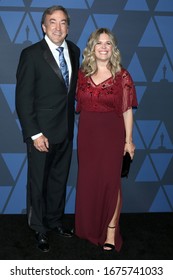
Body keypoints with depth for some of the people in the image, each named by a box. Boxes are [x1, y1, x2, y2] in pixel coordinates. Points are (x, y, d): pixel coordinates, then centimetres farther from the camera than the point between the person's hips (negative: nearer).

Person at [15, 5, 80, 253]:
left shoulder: (74, 51, 6)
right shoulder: (31, 54, -12)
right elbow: (23, 98, -13)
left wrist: (71, 119, 7)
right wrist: (34, 134, -16)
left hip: (66, 130, 5)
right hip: (42, 132, -5)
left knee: (60, 179, 17)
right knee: (38, 183, 8)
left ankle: (55, 220, 36)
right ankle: (39, 229, 26)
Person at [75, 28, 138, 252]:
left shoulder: (122, 76, -4)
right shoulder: (82, 73, 4)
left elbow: (127, 110, -5)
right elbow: (78, 104, 11)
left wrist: (128, 140, -6)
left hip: (112, 133, -3)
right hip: (87, 133, 3)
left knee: (110, 181, -1)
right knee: (87, 180, 11)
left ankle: (111, 232, 9)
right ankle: (89, 225, 28)